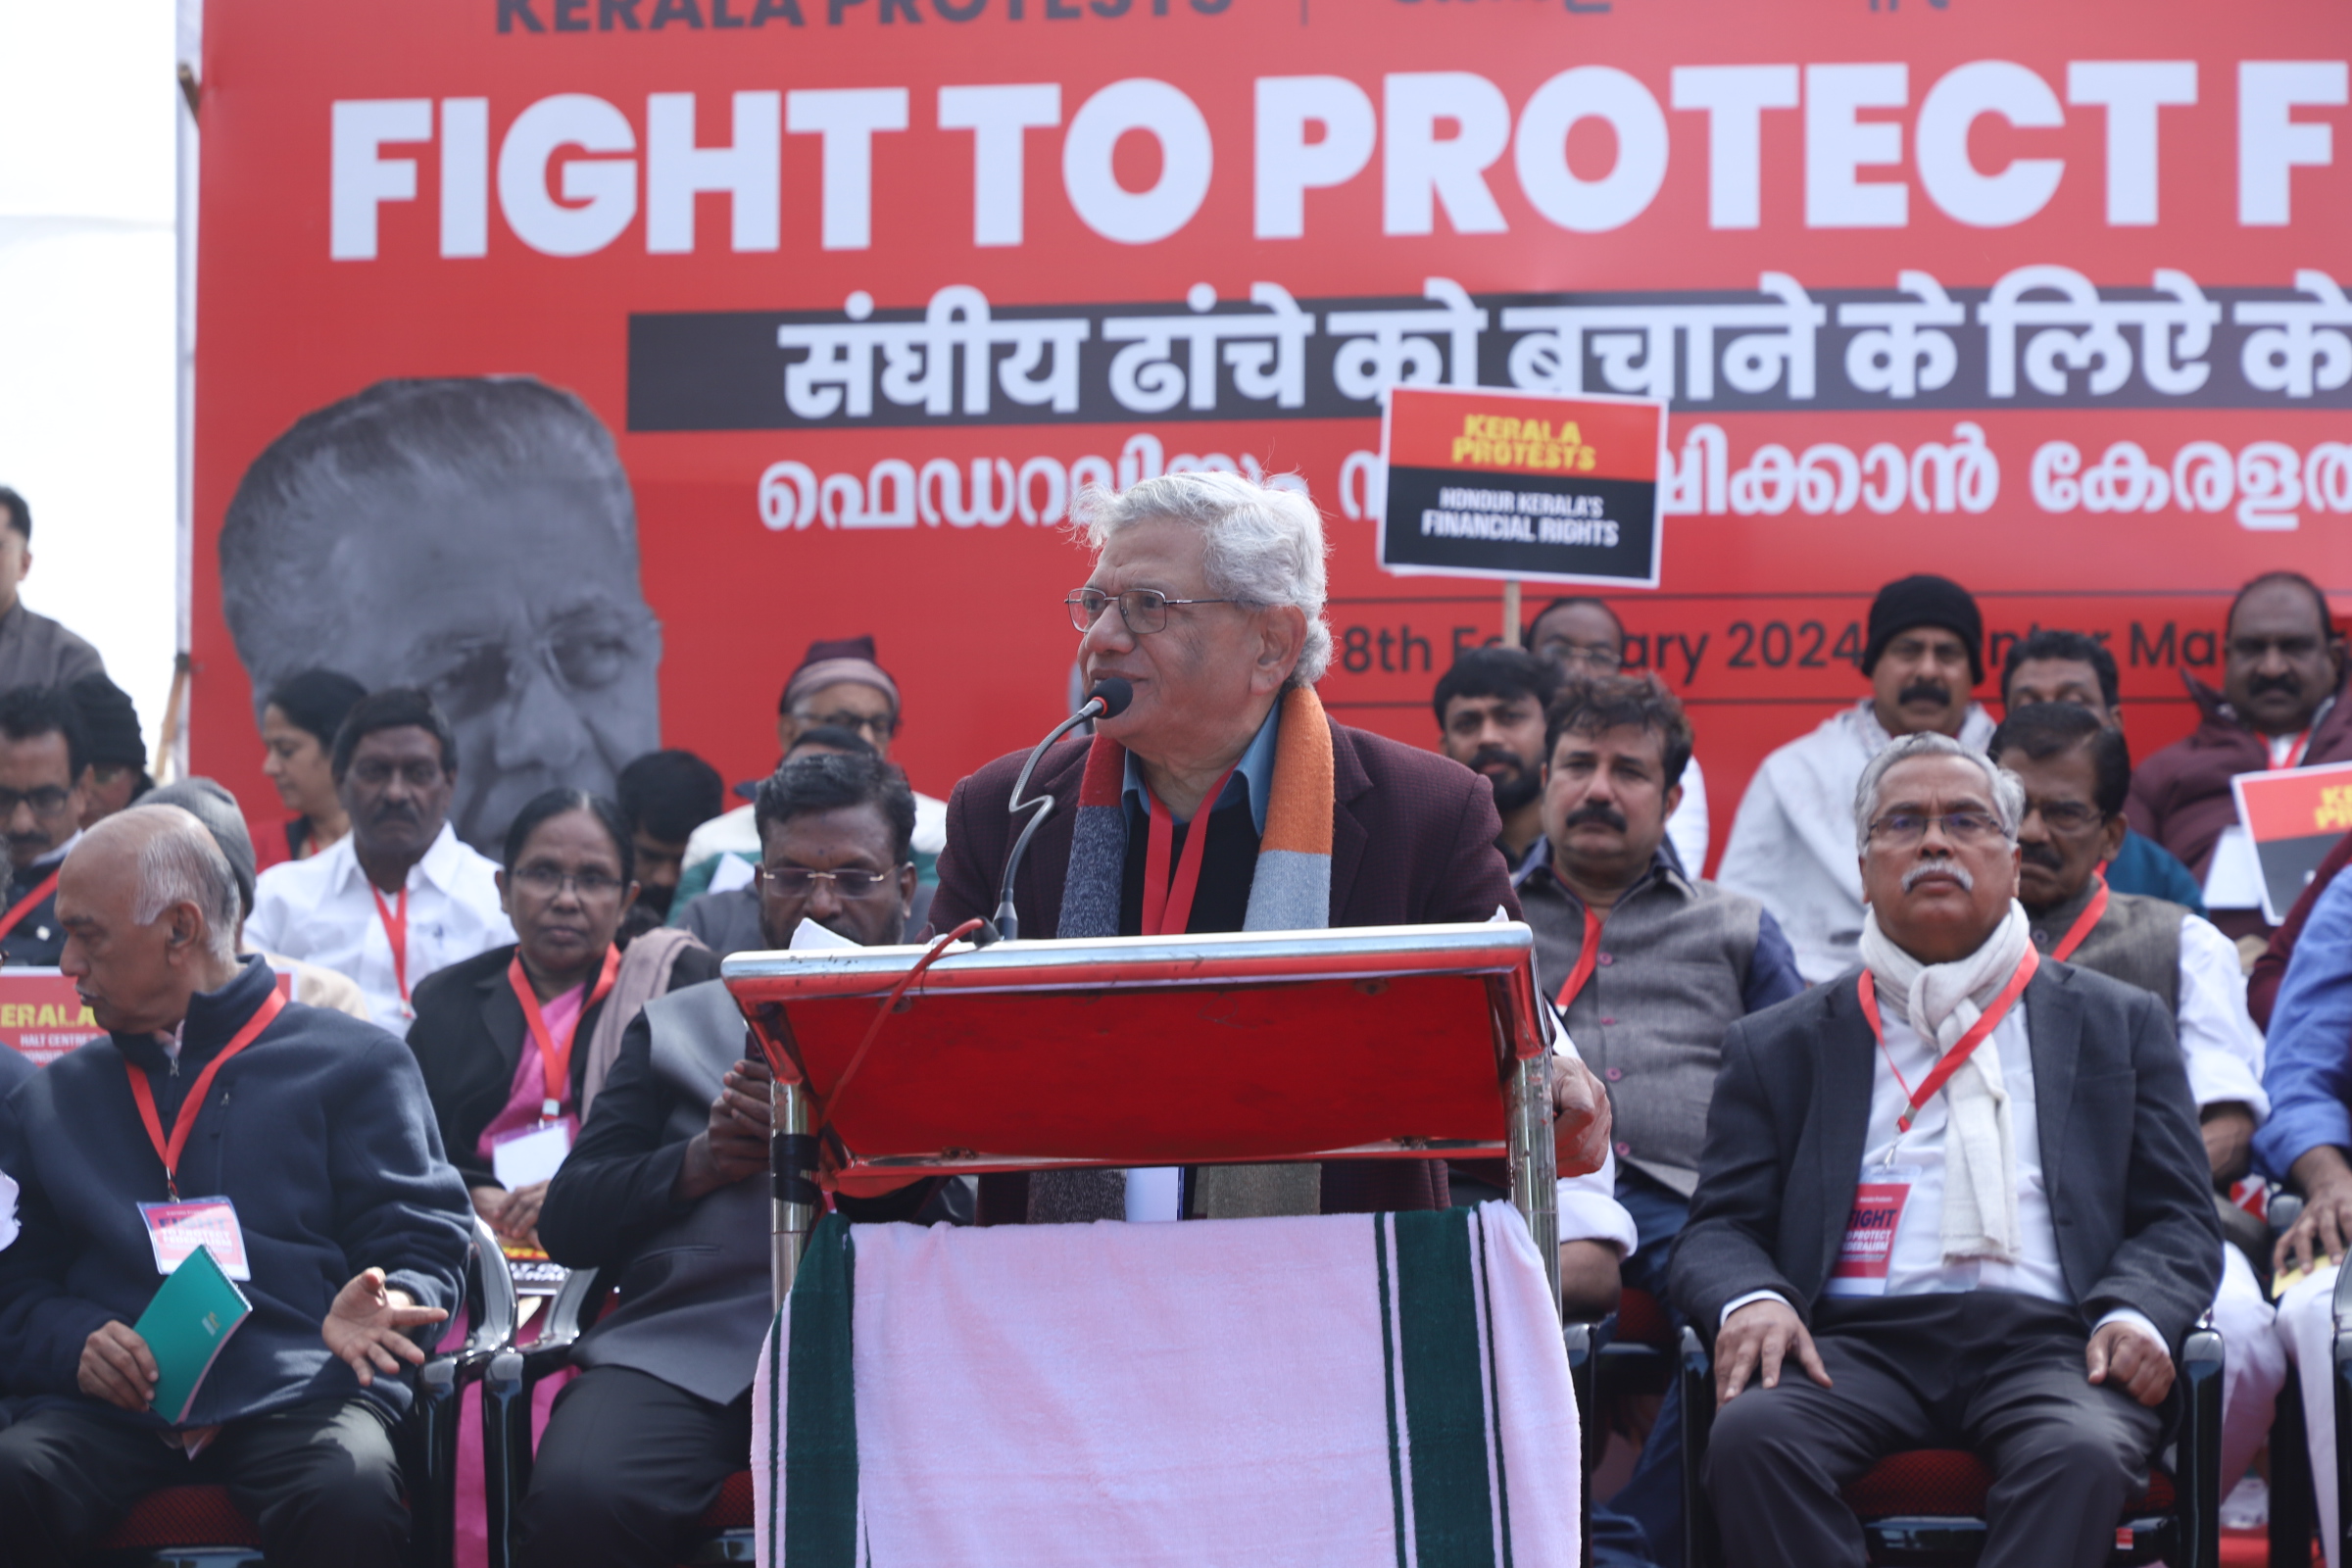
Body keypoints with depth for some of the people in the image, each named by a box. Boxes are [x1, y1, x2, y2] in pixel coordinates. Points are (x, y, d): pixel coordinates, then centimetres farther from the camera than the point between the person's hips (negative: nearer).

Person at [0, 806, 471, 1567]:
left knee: (350, 1501, -38)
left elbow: (423, 1241, 9)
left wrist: (370, 1312, -14)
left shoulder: (353, 1064, 14)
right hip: (109, 1411, 2)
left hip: (297, 1394, -2)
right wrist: (72, 1341, -3)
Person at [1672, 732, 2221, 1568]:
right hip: (1858, 1343, 1)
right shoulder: (1778, 1045, 21)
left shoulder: (2120, 1023, 21)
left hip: (2045, 1342, 0)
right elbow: (1721, 1226, 14)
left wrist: (2136, 1314, -8)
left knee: (2082, 1455, -36)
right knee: (1750, 1435, -33)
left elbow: (2178, 1221, 15)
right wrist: (1749, 1301, -11)